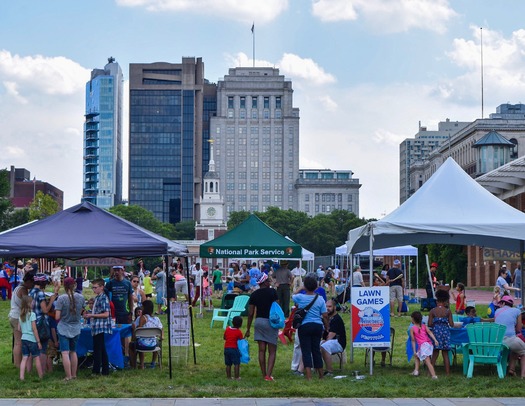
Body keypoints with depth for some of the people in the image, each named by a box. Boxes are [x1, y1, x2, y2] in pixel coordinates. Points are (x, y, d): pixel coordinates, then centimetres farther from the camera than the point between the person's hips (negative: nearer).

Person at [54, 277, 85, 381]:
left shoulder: (61, 298, -16)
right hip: (76, 328, 5)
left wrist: (64, 316, 6)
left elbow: (57, 317, -15)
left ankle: (68, 376, -5)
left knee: (65, 353, -2)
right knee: (73, 352, 18)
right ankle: (74, 375, 25)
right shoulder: (81, 297, -3)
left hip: (64, 328, -5)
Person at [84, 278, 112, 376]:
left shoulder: (103, 298, -13)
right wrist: (89, 314, 11)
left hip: (101, 327, -10)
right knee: (102, 350, 11)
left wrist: (92, 315, -17)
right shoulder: (97, 298, 16)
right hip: (96, 328, 10)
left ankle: (96, 370, -2)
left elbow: (106, 314, -19)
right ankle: (105, 370, 16)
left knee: (97, 349, -6)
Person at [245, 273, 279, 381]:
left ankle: (264, 375, 11)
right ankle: (268, 375, -10)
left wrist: (248, 329, 10)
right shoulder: (272, 292, -5)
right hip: (270, 321, -4)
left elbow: (250, 313, 4)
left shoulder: (254, 295, 4)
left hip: (258, 321, 4)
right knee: (272, 351, 1)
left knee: (261, 350, 8)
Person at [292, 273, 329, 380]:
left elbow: (293, 296, 16)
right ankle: (321, 375, 23)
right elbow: (325, 315, -1)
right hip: (317, 326, 3)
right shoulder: (320, 299, -2)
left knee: (306, 351, -1)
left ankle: (308, 376, -9)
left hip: (304, 326, -3)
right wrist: (327, 327, 11)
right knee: (316, 349, 14)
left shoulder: (300, 297, -8)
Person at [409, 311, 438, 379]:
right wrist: (435, 340, -13)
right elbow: (429, 332, -2)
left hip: (423, 345, -6)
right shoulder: (424, 326, 15)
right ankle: (416, 370, 19)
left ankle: (434, 375, -21)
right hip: (429, 344, 6)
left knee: (427, 361, -11)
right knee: (417, 356, 26)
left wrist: (414, 351, 3)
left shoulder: (412, 328, 4)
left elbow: (413, 340, 2)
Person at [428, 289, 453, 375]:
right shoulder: (448, 311, -2)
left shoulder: (432, 311, -2)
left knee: (435, 353, 9)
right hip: (445, 332, 0)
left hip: (436, 332, 0)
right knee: (445, 354, 8)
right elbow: (451, 324, -3)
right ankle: (447, 372, 8)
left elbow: (429, 324, -5)